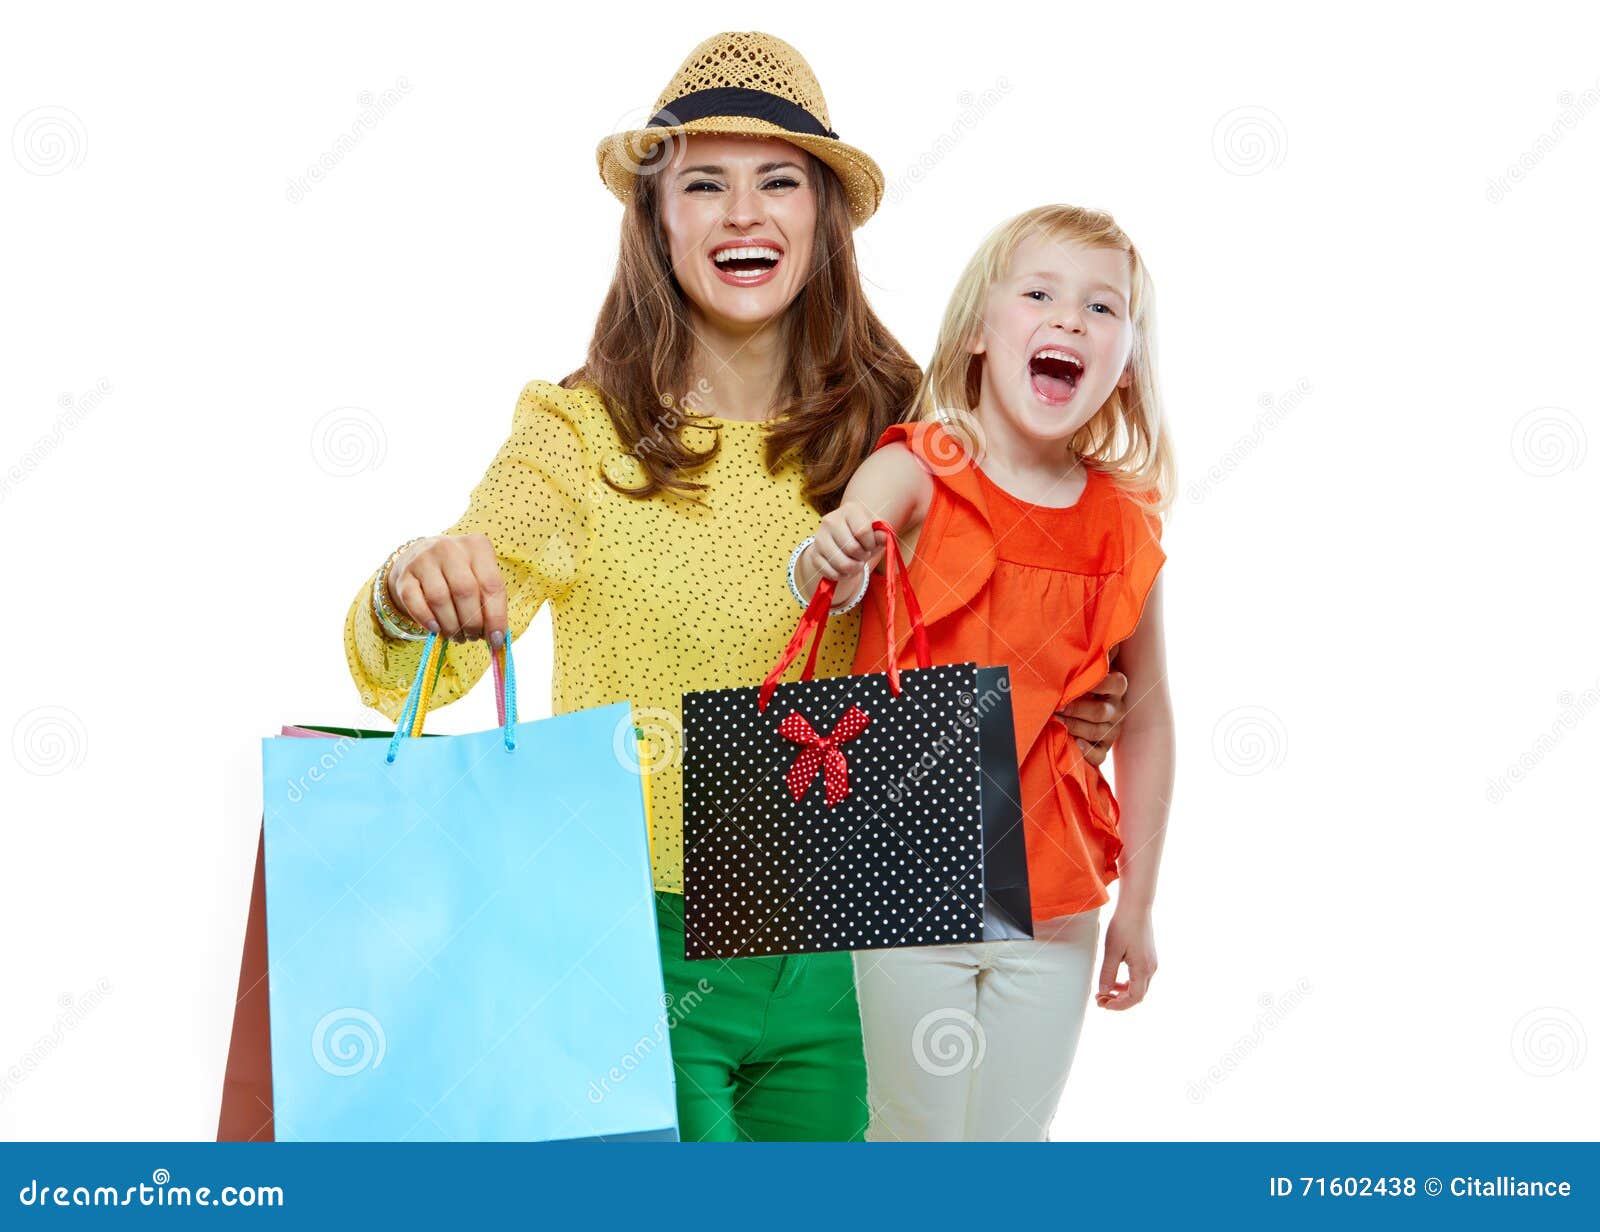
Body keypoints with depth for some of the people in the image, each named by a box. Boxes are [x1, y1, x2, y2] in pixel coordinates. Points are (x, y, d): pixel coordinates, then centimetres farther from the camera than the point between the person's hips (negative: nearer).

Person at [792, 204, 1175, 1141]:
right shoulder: (918, 474, -8)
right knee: (916, 1132, 9)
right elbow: (836, 584, -27)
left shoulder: (1127, 529, -1)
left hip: (1054, 904, 3)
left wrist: (1137, 905, 7)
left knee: (1016, 1133, 15)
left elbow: (1146, 721, 4)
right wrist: (829, 561, -51)